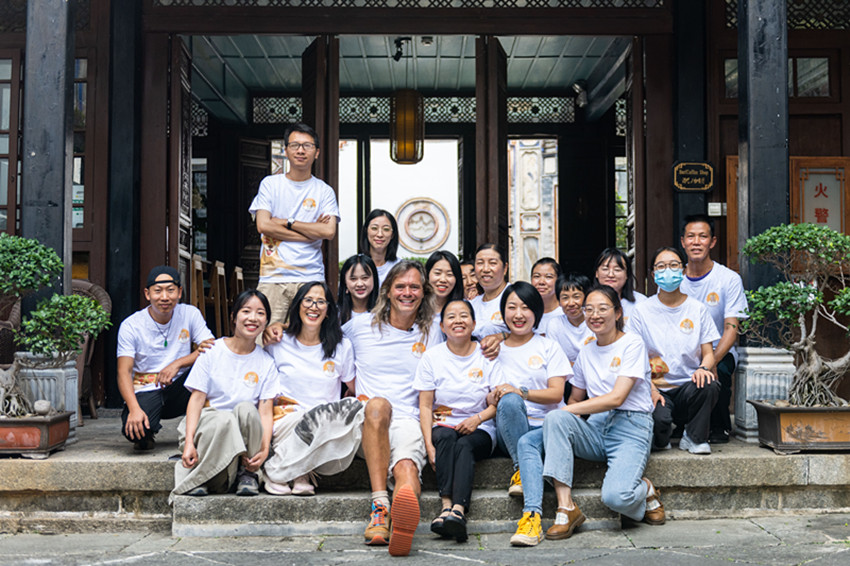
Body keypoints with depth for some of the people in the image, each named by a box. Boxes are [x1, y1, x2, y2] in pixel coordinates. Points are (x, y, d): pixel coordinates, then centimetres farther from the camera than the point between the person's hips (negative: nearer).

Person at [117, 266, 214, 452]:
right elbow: (124, 372, -13)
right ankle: (146, 436, 7)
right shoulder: (130, 325, -6)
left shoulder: (190, 314, 0)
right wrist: (134, 409, -31)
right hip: (145, 392, -2)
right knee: (134, 429, -34)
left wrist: (178, 363, -24)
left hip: (178, 389, 2)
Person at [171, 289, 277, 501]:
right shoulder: (213, 351, 1)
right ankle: (201, 477, -17)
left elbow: (266, 411, -3)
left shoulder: (266, 363, 5)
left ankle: (246, 473, -15)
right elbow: (197, 398, -5)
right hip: (208, 422, -1)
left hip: (244, 431, 2)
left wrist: (265, 448, -21)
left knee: (246, 408, -32)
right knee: (224, 419, -36)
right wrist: (189, 442, -18)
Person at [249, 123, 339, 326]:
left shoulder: (324, 191, 10)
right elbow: (263, 225, -3)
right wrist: (311, 232, -3)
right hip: (273, 277, 0)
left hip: (311, 278, 1)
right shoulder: (270, 184, 10)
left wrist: (287, 222, -4)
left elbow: (329, 231, -4)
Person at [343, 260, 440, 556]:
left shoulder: (430, 338, 19)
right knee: (378, 404, -39)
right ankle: (380, 504, -49)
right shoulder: (360, 326, 17)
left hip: (407, 421, 0)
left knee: (406, 463, -36)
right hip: (364, 420, 0)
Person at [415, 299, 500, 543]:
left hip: (479, 431, 0)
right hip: (442, 426, 1)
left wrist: (478, 418, -17)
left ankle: (458, 510, -52)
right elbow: (425, 406, 1)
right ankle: (447, 505, -48)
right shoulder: (432, 357, 6)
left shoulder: (487, 356, 6)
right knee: (446, 436, -34)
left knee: (464, 445, -33)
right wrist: (429, 445, -13)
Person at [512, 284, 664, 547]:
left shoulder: (632, 344, -3)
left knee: (615, 496, -30)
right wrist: (561, 414, -1)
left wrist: (569, 409, -15)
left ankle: (646, 491, 9)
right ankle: (566, 508, -27)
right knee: (554, 418, -27)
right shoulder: (586, 353, 16)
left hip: (631, 427, -5)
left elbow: (616, 398, -14)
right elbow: (575, 399, 21)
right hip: (596, 429, 5)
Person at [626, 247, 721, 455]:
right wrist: (650, 389, -16)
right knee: (658, 418, -34)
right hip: (656, 389, -2)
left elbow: (708, 353, 7)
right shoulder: (642, 311, 5)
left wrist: (703, 368, -18)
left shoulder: (697, 309, 10)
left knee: (709, 385, -34)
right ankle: (661, 438, 7)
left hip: (689, 387, 2)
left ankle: (694, 438, -6)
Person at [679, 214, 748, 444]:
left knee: (718, 371, -34)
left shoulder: (729, 279, -4)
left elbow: (731, 328, -10)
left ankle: (719, 427, -4)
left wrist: (712, 360, -29)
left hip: (719, 350, -1)